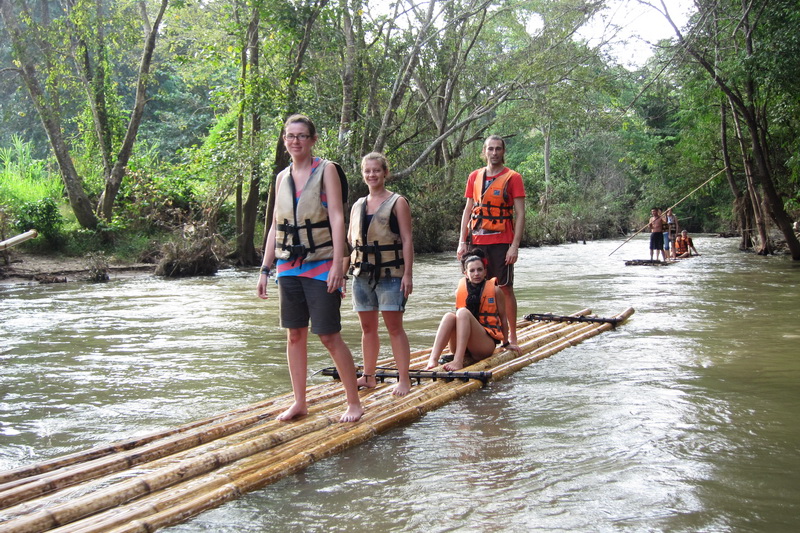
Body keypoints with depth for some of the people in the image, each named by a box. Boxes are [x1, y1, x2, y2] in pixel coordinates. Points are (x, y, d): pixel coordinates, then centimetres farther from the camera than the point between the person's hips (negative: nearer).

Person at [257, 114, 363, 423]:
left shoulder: (326, 170, -2)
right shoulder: (282, 177, 13)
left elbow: (337, 218, -10)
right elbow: (275, 227, 16)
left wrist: (337, 265, -18)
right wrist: (265, 269, 11)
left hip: (320, 266, -5)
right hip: (288, 266, 5)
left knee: (329, 336, -5)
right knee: (295, 334, 8)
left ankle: (354, 403, 6)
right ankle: (299, 403, 18)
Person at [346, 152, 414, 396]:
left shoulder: (397, 202, -1)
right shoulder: (358, 206, 14)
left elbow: (407, 240, -6)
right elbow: (349, 242, 18)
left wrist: (407, 274, -12)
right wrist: (341, 273, 8)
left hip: (389, 274, -5)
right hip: (362, 273, 5)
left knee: (394, 326, -4)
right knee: (367, 327, 10)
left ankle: (404, 379, 0)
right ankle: (368, 376, 18)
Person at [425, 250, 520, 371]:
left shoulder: (495, 291, 1)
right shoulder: (459, 291, 9)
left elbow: (503, 318, 11)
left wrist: (506, 343, 21)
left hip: (486, 344, -3)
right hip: (461, 346, 3)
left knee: (463, 312, -27)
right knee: (449, 315, -25)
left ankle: (458, 361, -45)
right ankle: (433, 360, -41)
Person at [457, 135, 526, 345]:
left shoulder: (512, 178, -1)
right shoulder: (474, 177, 11)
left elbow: (520, 214, -5)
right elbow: (468, 210, 13)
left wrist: (515, 246, -13)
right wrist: (462, 242, 5)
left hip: (501, 242, -4)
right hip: (477, 242, 4)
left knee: (505, 288, 1)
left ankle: (511, 336, 9)